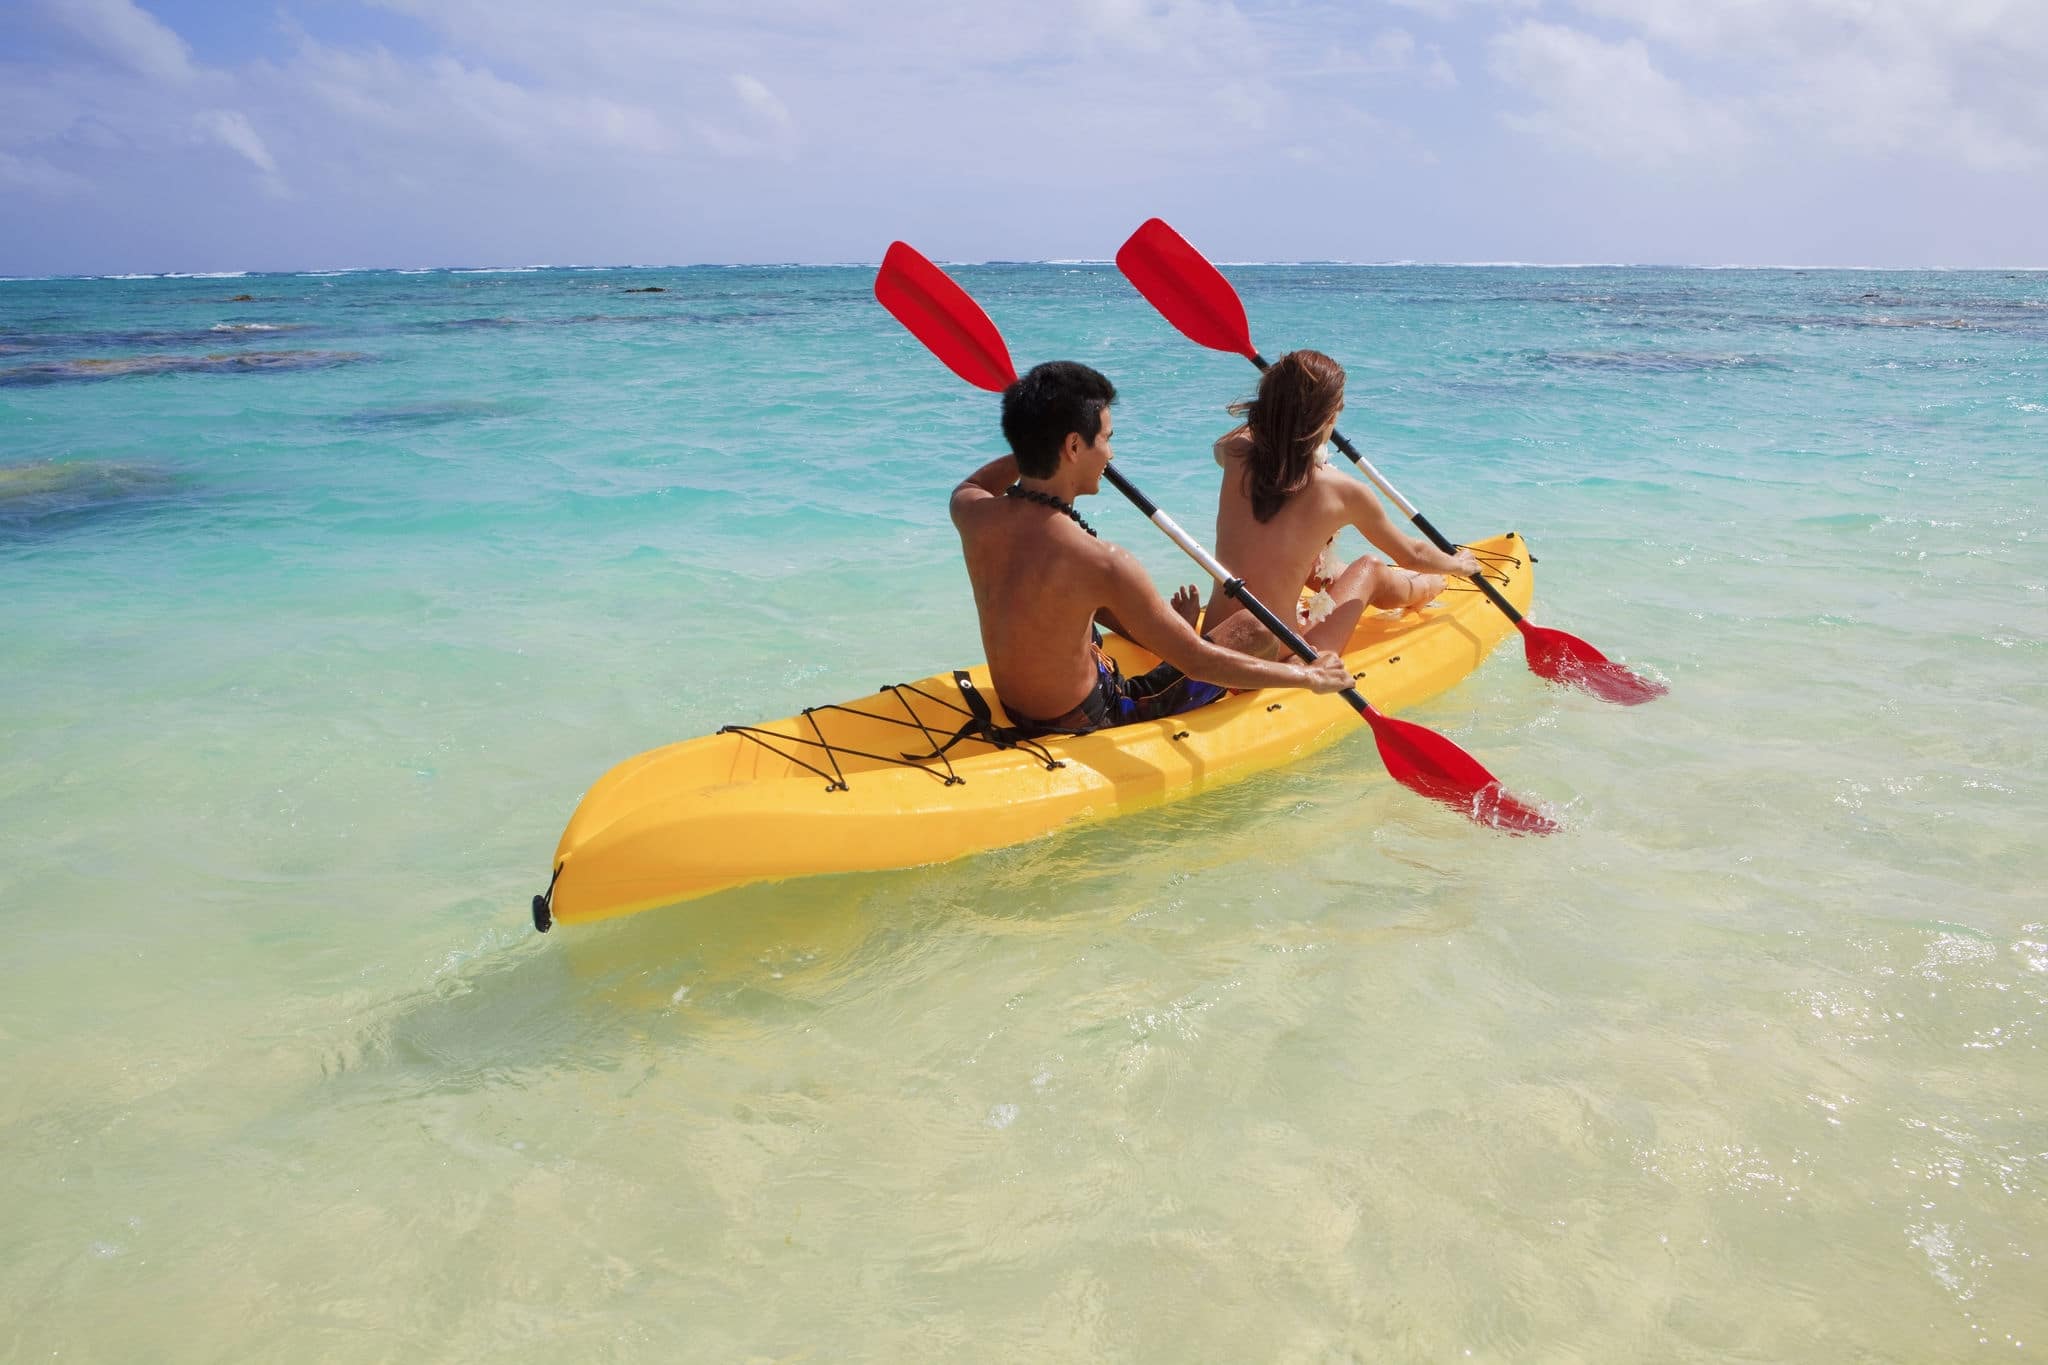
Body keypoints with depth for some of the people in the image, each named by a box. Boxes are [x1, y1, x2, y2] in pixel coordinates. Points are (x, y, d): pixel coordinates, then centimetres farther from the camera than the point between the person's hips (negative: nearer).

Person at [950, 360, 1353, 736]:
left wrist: (1039, 440, 5)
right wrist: (1308, 675, -11)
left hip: (1013, 710, 7)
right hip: (1082, 725, -6)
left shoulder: (973, 515, -13)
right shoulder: (1101, 562, -31)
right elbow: (1198, 662, -23)